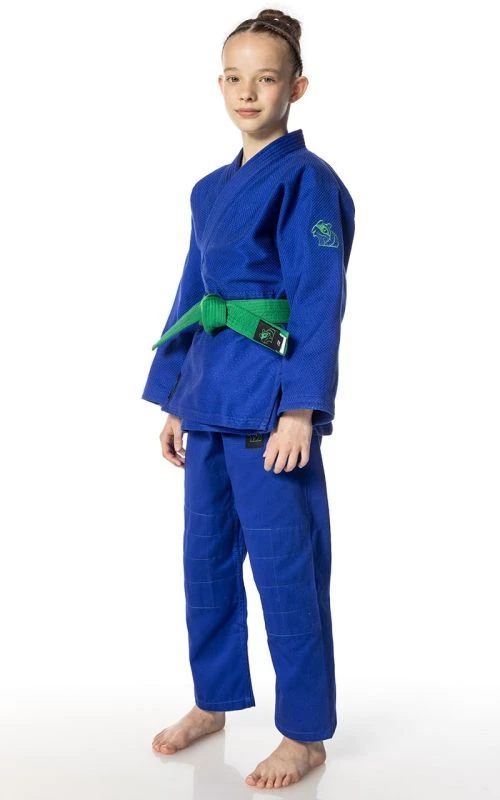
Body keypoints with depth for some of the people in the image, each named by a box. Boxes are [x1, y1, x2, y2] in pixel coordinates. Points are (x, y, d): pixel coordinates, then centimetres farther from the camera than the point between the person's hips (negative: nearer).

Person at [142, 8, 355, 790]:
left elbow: (319, 302, -14)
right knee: (207, 555, 15)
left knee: (285, 565, 0)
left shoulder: (307, 181, -7)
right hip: (209, 395, 8)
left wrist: (300, 409, -21)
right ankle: (213, 701, 34)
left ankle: (305, 732, 17)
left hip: (272, 401, -8)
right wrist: (173, 400, 16)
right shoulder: (210, 189, 15)